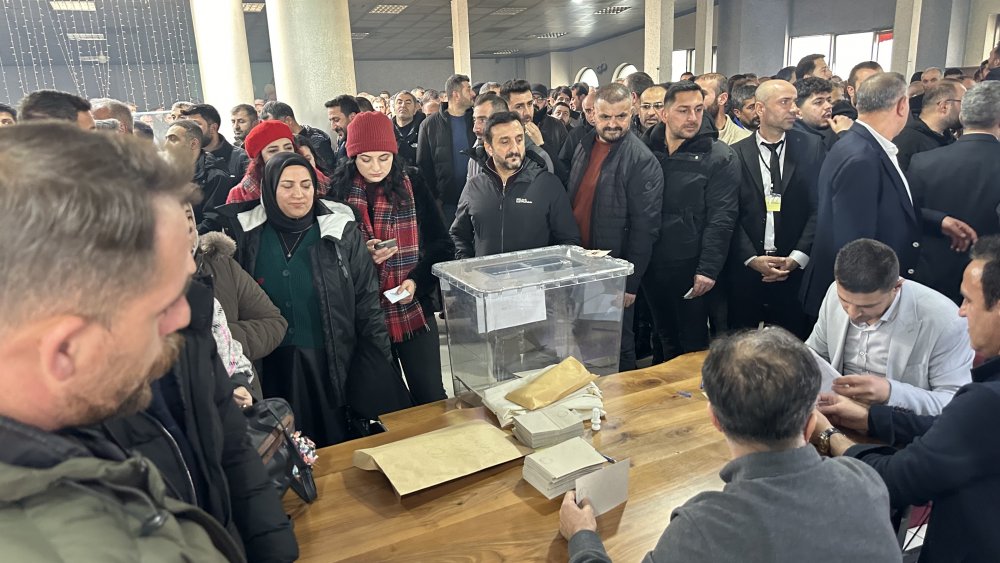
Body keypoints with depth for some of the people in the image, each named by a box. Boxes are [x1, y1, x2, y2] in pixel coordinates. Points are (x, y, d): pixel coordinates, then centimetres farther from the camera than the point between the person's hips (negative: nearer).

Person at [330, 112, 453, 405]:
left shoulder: (412, 185, 0)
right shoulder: (338, 192, -2)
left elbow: (442, 244, 1)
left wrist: (417, 279, -14)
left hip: (414, 310, 0)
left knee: (430, 397, 7)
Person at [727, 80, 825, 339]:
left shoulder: (811, 148, 3)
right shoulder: (737, 153, 2)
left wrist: (797, 258, -9)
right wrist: (752, 258, -10)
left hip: (795, 270, 0)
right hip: (745, 269, 0)